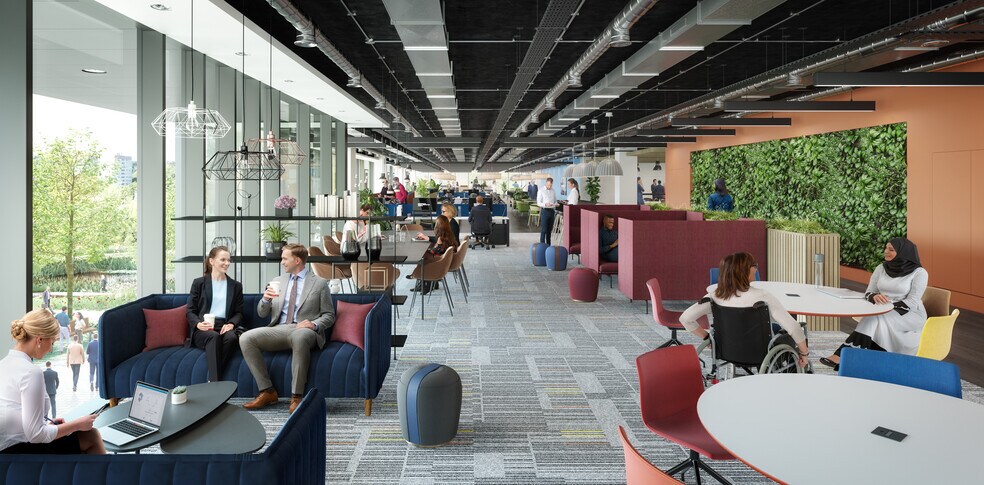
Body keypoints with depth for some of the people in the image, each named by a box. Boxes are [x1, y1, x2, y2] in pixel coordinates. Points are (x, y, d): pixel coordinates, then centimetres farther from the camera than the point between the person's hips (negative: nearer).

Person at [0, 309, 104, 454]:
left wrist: (47, 425, 13)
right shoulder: (31, 372, -21)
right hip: (17, 449, -9)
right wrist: (77, 424, -10)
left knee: (92, 435, 16)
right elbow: (35, 435, -21)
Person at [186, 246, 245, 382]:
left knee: (231, 337, -35)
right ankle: (215, 382, -44)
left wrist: (231, 324, -9)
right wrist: (198, 324, -14)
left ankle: (211, 381, -36)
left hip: (225, 327, 1)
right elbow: (190, 311, 8)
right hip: (203, 329, -1)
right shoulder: (199, 283, 13)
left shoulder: (236, 286, 19)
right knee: (214, 336, -37)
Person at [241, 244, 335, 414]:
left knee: (300, 337, -41)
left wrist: (314, 324, -15)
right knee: (245, 338, -22)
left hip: (304, 330, -5)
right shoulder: (278, 281, 21)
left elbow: (329, 315, 6)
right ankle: (267, 391, -14)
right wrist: (266, 299, -2)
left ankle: (296, 396, -33)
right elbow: (261, 314, 20)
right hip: (279, 329, 5)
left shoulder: (320, 283, 8)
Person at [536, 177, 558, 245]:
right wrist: (545, 204, -24)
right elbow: (538, 203, -7)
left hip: (552, 211, 5)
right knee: (544, 229, -6)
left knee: (549, 229, 10)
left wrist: (555, 204, -7)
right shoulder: (541, 191, -4)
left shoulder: (553, 191, 10)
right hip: (545, 211, -5)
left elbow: (555, 201, 17)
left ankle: (548, 244, 18)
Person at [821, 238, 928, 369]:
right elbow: (868, 292, 2)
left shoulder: (919, 272, -6)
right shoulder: (881, 268, 8)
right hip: (882, 315, 4)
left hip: (911, 315, -4)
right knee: (874, 320, -31)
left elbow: (912, 303, -12)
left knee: (876, 318, -32)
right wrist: (874, 297, -21)